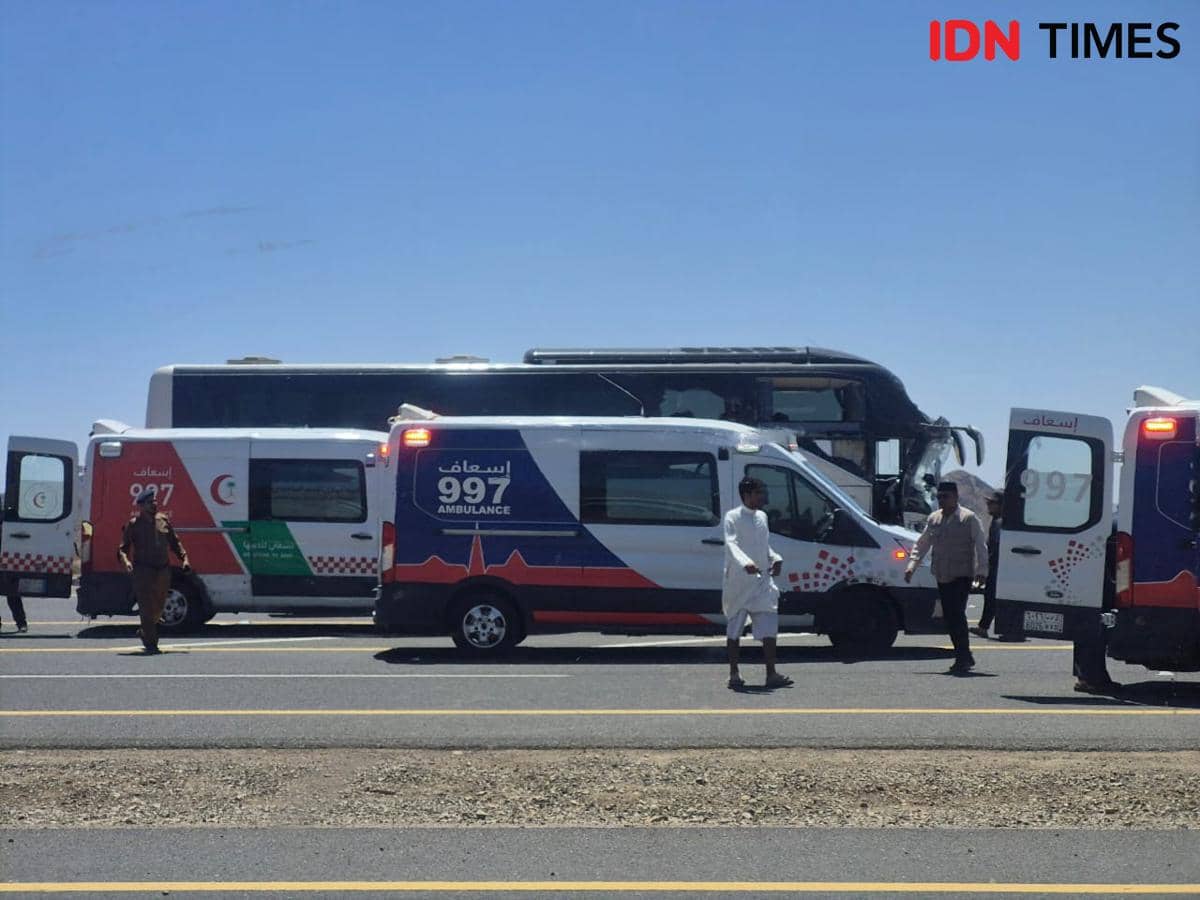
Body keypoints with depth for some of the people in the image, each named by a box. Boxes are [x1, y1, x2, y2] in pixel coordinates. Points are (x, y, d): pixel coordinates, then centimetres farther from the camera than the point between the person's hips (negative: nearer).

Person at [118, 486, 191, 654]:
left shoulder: (163, 520, 9)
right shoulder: (133, 524, -3)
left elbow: (175, 542, 18)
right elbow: (123, 547, -3)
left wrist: (184, 558, 6)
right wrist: (125, 560, -22)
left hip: (163, 570, 5)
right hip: (143, 571, -5)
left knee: (158, 608, 13)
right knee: (147, 608, -8)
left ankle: (144, 632, 38)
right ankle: (151, 644, -4)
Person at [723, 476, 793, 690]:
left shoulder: (762, 516, 14)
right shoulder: (733, 516, -6)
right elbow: (731, 544, -20)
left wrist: (775, 559, 4)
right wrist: (745, 563, -38)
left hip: (762, 580, 6)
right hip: (738, 582, -6)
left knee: (769, 628, -2)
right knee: (734, 629, 4)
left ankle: (771, 674, -1)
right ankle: (734, 674, 11)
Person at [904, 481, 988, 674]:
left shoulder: (969, 518, -3)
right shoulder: (933, 519, 13)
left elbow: (980, 546, -7)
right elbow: (921, 544, 16)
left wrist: (981, 570, -17)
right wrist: (912, 566, 5)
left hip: (962, 576, -6)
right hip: (942, 577, 6)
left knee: (957, 614, -16)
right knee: (948, 617, 7)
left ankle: (963, 657, -12)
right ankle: (964, 658, 16)